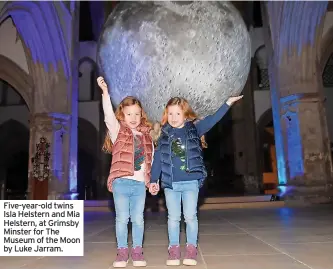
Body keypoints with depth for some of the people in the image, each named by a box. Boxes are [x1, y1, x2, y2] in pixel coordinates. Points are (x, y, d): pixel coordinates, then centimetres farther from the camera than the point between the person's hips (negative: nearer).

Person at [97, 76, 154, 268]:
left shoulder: (146, 135, 10)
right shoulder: (118, 131, 3)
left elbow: (152, 159, 12)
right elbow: (109, 115, -15)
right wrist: (105, 92, -26)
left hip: (140, 184, 2)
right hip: (121, 182, -2)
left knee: (138, 219, 8)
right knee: (122, 218, 5)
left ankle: (137, 251, 21)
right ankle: (122, 251, 19)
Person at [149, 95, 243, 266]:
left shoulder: (194, 129, 2)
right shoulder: (164, 135, 4)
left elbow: (212, 120, -3)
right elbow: (157, 159, 6)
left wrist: (228, 103, -9)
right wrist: (153, 180, 5)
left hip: (191, 182, -1)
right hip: (170, 183, 1)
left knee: (190, 216, 4)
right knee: (173, 217, 8)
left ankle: (191, 249, 16)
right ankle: (174, 249, 18)